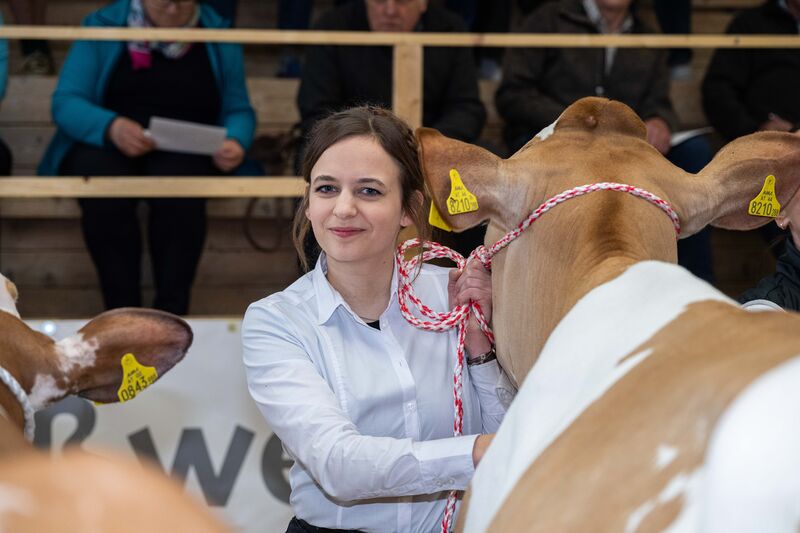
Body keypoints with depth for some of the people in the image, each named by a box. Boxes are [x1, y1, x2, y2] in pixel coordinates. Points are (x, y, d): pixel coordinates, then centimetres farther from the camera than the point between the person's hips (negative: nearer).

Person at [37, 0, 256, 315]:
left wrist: (236, 141, -14)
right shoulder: (102, 26, 3)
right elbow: (65, 103, -4)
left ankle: (171, 314, -31)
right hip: (104, 146, 0)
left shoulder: (218, 36, 9)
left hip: (184, 151, 1)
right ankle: (122, 311, -30)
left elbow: (238, 110, 11)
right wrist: (111, 126, -26)